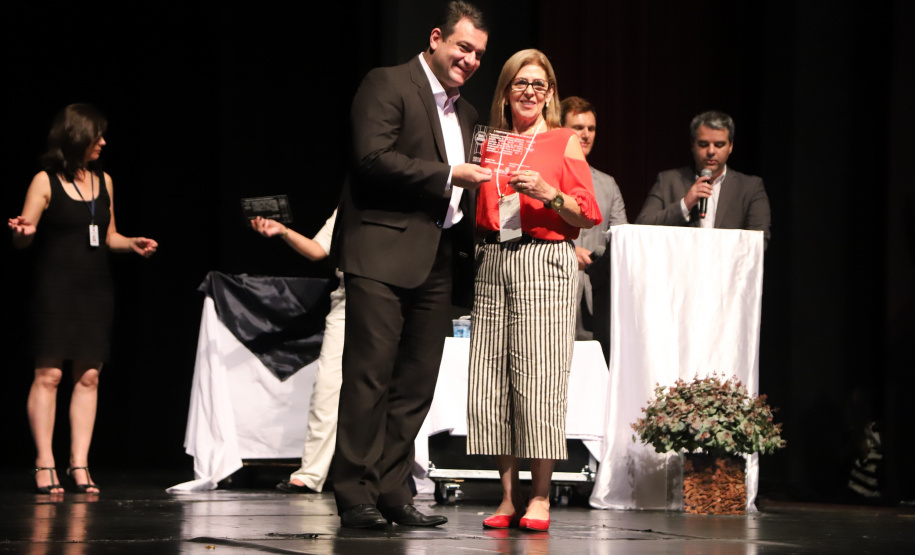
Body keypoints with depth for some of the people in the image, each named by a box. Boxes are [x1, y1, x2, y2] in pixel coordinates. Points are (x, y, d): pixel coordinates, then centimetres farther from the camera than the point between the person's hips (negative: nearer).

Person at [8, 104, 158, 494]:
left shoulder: (103, 182, 13)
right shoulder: (45, 182, -2)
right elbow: (23, 237, -4)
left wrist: (132, 244, 3)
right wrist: (23, 232, -26)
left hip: (95, 290, 5)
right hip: (55, 289, -5)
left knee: (88, 376, 1)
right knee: (49, 374, -7)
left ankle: (79, 464, 5)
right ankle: (44, 464, -3)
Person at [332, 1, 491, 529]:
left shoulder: (465, 111, 23)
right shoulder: (387, 84, -2)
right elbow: (374, 157, -15)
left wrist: (469, 246, 10)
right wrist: (449, 175, -14)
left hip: (437, 261, 8)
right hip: (383, 252, -8)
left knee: (417, 382, 7)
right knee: (370, 377, -8)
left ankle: (391, 489, 12)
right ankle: (356, 496, -6)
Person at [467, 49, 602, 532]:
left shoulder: (564, 142, 6)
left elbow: (588, 215, 1)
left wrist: (548, 193, -13)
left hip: (545, 262, -4)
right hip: (493, 264, 4)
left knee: (537, 381, -9)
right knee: (492, 383, -1)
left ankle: (539, 497, -2)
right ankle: (508, 496, 5)